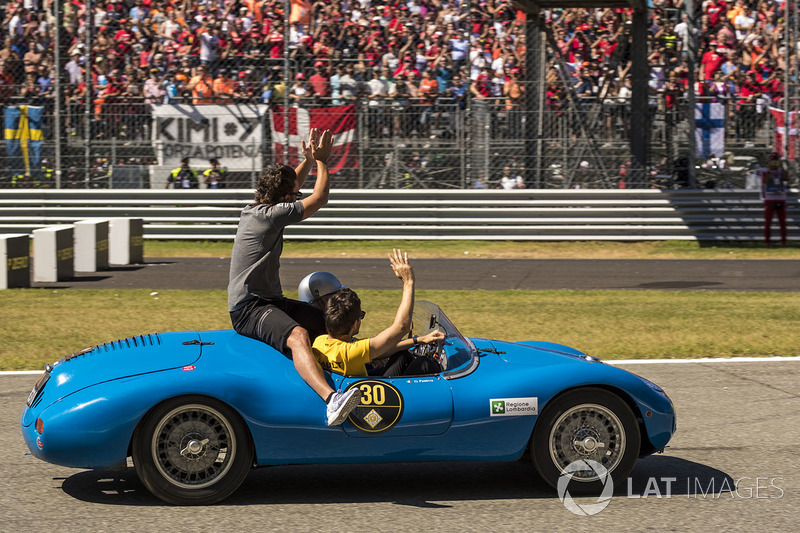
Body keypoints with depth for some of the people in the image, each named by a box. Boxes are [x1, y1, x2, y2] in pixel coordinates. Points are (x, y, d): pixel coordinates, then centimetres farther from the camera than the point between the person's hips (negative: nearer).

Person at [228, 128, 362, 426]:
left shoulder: (255, 209, 13)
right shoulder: (271, 214, -15)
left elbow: (290, 188, 33)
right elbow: (320, 198, -8)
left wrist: (308, 160, 25)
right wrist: (322, 160, 3)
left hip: (269, 301, 11)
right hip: (248, 309, -11)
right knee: (296, 335, -37)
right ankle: (331, 400, -60)